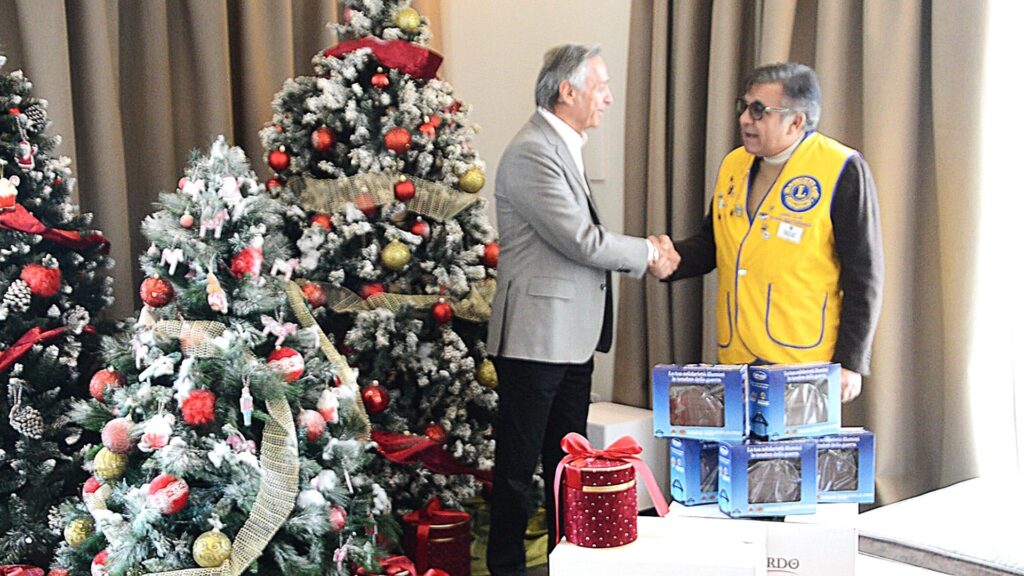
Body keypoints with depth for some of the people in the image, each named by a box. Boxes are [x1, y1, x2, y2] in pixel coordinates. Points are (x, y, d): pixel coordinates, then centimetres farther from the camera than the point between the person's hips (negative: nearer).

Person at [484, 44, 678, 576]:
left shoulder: (562, 147, 15)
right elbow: (581, 240, -20)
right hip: (535, 336, -10)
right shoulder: (532, 153, -17)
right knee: (518, 465, 2)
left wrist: (646, 253, 3)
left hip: (572, 338, 10)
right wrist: (646, 253, -7)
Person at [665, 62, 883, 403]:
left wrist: (850, 363, -11)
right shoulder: (733, 164, 12)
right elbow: (710, 243, 22)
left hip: (806, 365, -6)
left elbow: (863, 276, -8)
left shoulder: (843, 171, -8)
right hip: (735, 361, 6)